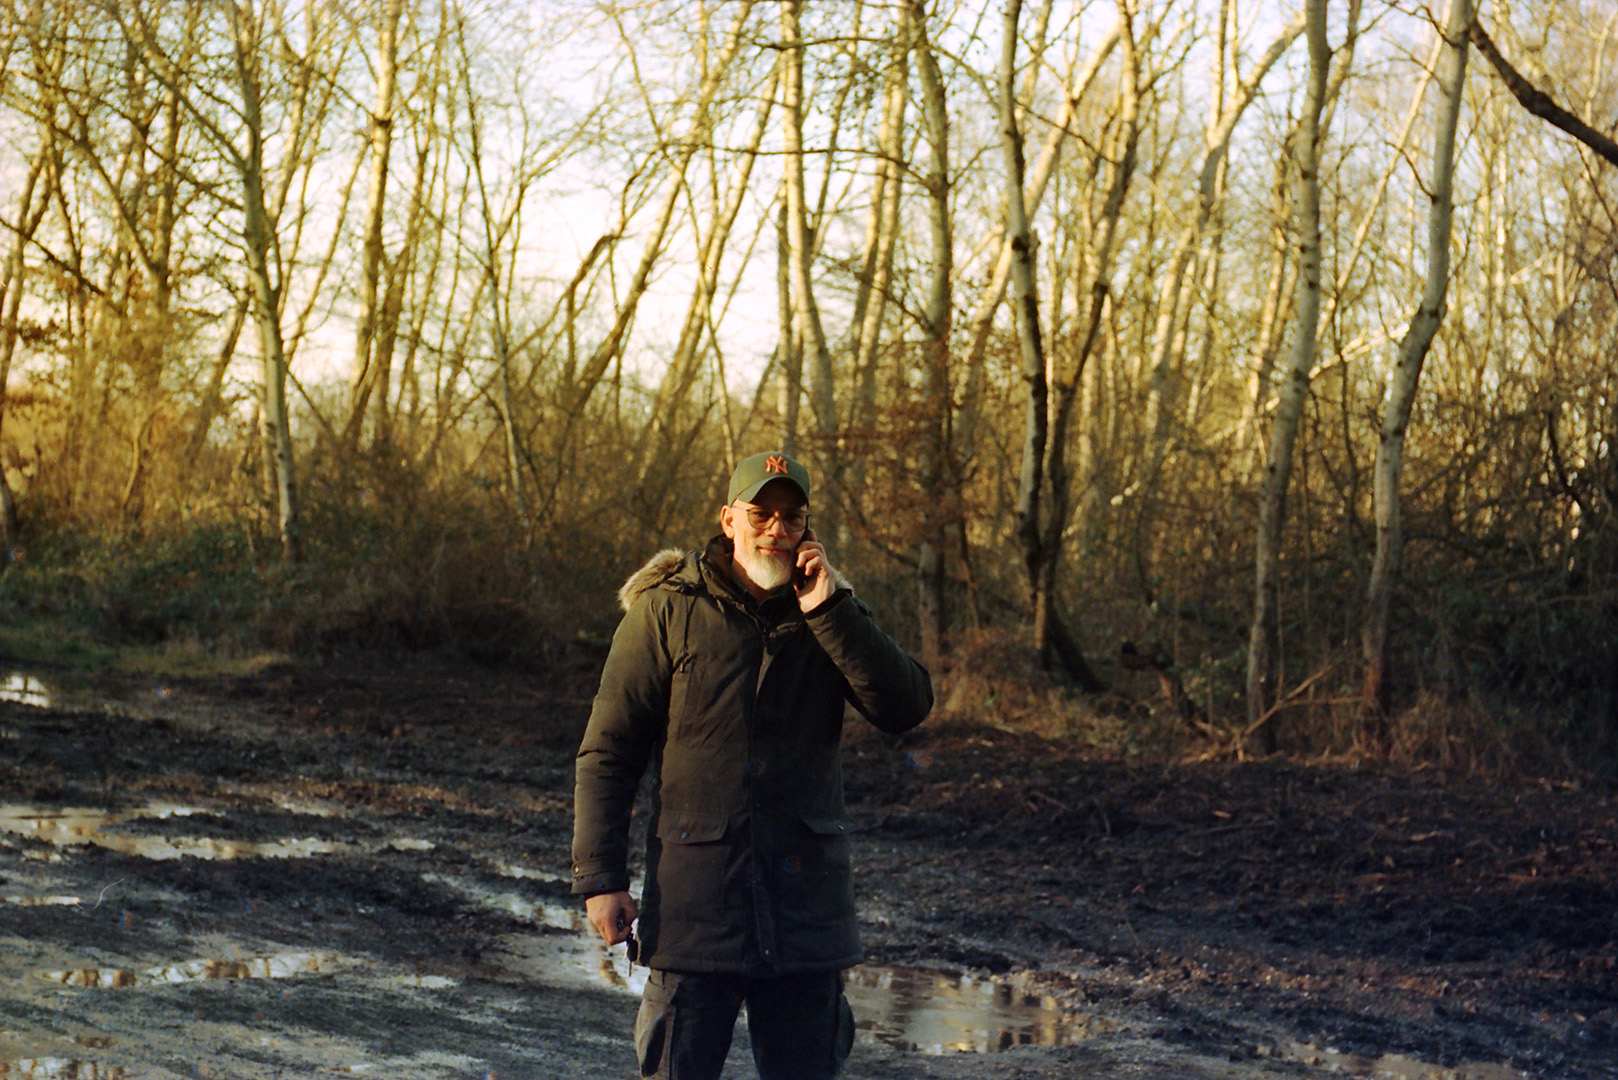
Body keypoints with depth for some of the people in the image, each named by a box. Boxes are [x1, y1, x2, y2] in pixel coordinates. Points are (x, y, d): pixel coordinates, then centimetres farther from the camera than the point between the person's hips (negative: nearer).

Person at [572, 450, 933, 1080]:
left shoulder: (831, 616, 8)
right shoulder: (667, 610, 0)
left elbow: (907, 708, -7)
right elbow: (607, 752, 0)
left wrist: (828, 609, -13)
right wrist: (599, 878, -6)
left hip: (806, 904, 3)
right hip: (694, 898, -3)